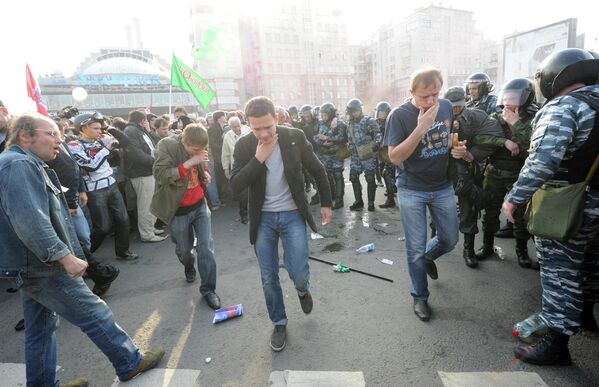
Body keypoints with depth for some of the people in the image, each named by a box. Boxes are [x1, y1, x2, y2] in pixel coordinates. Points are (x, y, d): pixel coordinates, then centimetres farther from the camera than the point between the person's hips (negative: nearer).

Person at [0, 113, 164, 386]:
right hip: (42, 267, -10)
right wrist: (65, 256, -26)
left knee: (41, 328, 18)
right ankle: (130, 363, 16)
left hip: (32, 265, 10)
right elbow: (30, 222, -29)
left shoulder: (22, 164, 15)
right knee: (94, 314, 1)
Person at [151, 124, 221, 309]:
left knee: (206, 248, 0)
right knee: (184, 249, 16)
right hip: (178, 210, -3)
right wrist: (189, 163, -34)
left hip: (200, 205, 3)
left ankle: (208, 288, 15)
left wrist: (205, 173, -3)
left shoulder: (198, 147, -3)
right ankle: (189, 266, 51)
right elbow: (160, 175, -29)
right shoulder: (166, 146, -19)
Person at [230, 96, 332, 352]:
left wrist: (326, 203, 7)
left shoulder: (295, 137, -10)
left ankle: (303, 290, 32)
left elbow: (318, 171, 3)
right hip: (263, 218, 1)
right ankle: (279, 323, 32)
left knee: (298, 273, -6)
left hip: (292, 215, -1)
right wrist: (258, 158, -24)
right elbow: (235, 186, -14)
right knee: (269, 279, 8)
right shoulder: (244, 145, -8)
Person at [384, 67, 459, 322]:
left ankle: (428, 257, 47)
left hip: (443, 187, 5)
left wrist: (459, 146, -5)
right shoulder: (400, 115, -14)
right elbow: (394, 157, -19)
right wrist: (421, 128, -28)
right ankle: (420, 296, 25)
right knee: (416, 249, 4)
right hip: (411, 191, -4)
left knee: (450, 239, 14)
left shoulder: (446, 106, 1)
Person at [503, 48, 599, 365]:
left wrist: (514, 198, -23)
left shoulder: (562, 107, -18)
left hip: (566, 208, -9)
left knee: (560, 272, -1)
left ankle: (556, 343, 9)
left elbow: (542, 162, -30)